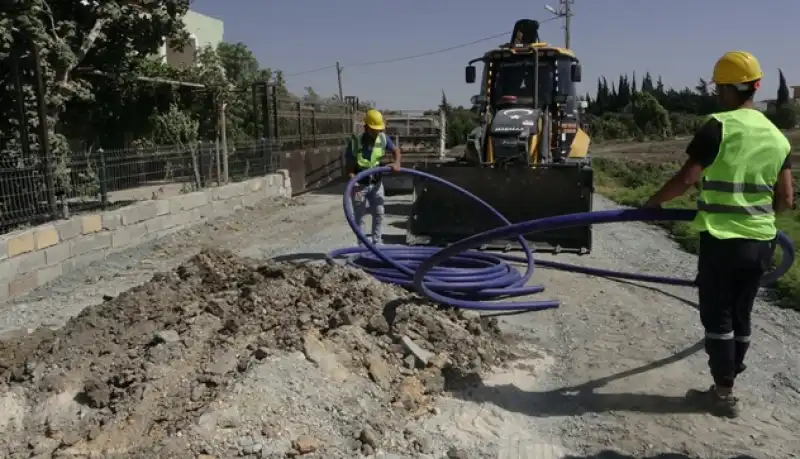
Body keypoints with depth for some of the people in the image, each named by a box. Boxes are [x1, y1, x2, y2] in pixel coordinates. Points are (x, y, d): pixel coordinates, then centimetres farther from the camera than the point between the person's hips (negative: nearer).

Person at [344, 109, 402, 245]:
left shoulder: (383, 138, -9)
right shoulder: (355, 142, -18)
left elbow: (396, 151, 4)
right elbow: (349, 167, -16)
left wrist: (396, 163, -18)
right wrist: (353, 183, -30)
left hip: (376, 183, 3)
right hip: (360, 185, -3)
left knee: (379, 213, 6)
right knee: (359, 217, 2)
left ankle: (377, 243, 18)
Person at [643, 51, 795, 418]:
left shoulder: (719, 126, -12)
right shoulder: (777, 136, 8)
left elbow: (686, 180, -16)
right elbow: (786, 201, 9)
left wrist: (652, 202, -1)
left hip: (723, 240, -6)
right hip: (761, 242, 6)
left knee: (717, 318, 6)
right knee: (741, 316, 16)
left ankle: (724, 394, 14)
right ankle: (725, 386, 27)